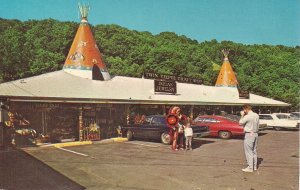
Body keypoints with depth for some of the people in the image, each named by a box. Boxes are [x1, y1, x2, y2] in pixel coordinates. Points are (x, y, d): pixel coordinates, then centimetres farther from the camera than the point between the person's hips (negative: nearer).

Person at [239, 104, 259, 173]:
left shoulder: (247, 116, -18)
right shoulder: (256, 115, 5)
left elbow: (240, 123, -6)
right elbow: (257, 125, 11)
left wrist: (242, 115, 4)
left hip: (249, 134, -8)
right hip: (255, 134, 8)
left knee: (249, 151, -2)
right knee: (254, 151, 17)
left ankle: (250, 168, 1)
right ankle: (254, 166, 26)